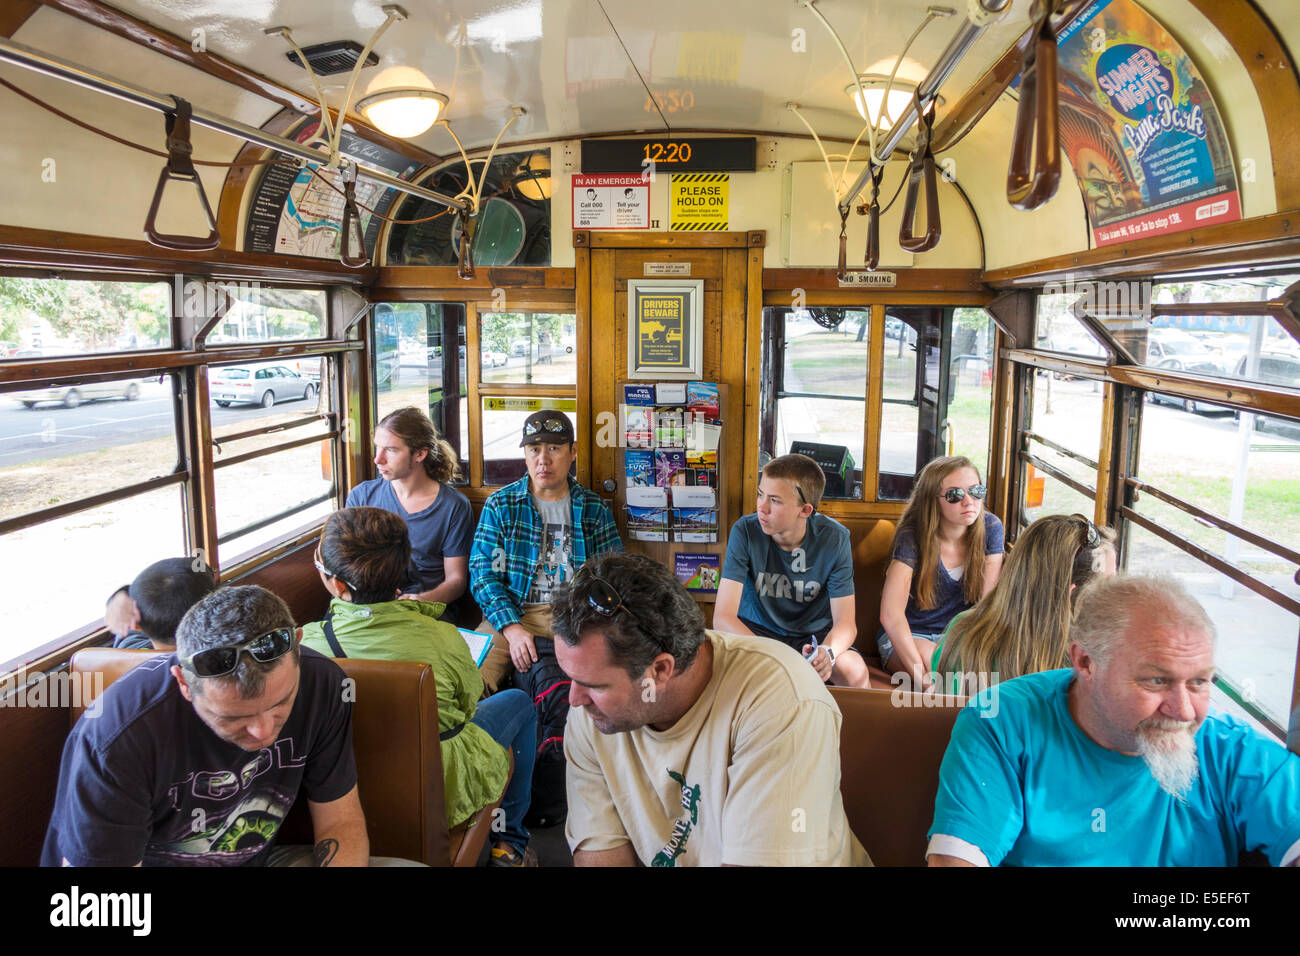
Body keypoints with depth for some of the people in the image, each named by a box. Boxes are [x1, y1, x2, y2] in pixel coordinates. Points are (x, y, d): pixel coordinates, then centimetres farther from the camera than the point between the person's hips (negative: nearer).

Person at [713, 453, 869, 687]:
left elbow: (845, 622, -14)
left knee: (854, 670, -30)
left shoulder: (834, 539, -16)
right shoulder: (745, 532, -19)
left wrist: (827, 652, -39)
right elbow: (722, 617, -24)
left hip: (814, 634, 1)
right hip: (754, 631, 0)